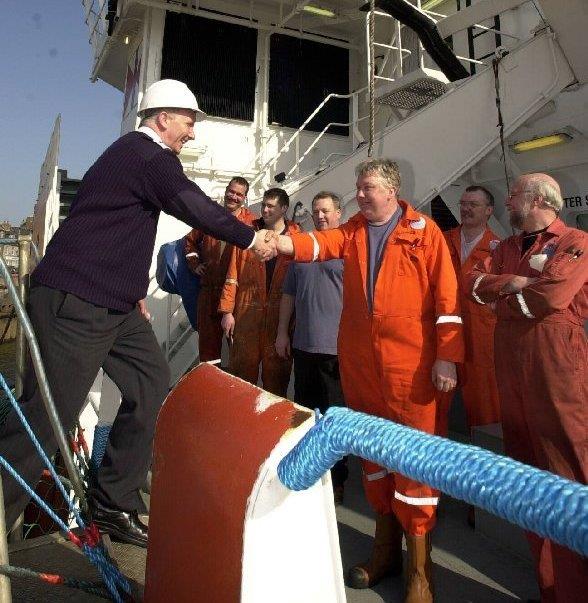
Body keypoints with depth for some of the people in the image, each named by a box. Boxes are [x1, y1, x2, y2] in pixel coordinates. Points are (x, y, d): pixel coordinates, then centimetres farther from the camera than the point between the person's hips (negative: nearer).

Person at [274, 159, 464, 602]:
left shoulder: (424, 231, 0)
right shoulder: (353, 230, 14)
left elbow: (447, 295, -5)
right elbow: (319, 244, -3)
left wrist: (447, 357, -11)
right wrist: (277, 242, -22)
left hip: (411, 362, -5)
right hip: (359, 359, 5)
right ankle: (386, 547, 32)